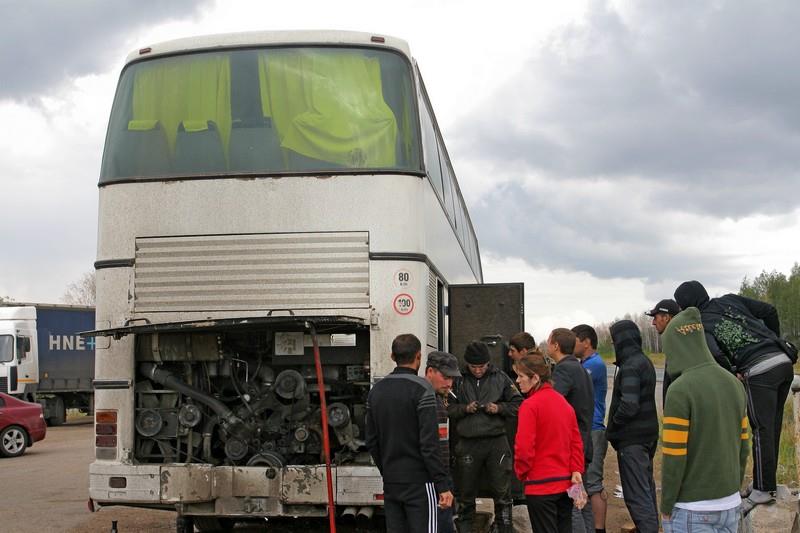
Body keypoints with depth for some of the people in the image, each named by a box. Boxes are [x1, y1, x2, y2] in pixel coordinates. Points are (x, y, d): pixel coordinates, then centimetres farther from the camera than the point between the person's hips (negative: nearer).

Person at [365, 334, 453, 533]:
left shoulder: (376, 391, 9)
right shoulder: (421, 389, -12)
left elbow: (371, 442, 12)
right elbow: (429, 443, -17)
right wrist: (443, 485, -14)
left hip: (390, 483, 6)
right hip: (419, 481, -6)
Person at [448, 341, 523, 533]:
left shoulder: (500, 378, 3)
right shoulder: (459, 380, 3)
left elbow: (518, 404, 5)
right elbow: (449, 409, 4)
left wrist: (499, 408, -11)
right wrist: (465, 409, -13)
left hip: (496, 443, 0)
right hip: (468, 443, 0)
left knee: (501, 492, 4)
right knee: (466, 493, 10)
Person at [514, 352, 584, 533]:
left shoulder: (530, 405, -15)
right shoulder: (563, 402, 9)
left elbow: (524, 447, -18)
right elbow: (576, 441, 7)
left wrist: (521, 472, -3)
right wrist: (576, 470, 3)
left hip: (541, 485, -7)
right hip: (566, 482, 7)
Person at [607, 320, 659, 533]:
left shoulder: (630, 367, -19)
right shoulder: (645, 362, 11)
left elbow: (629, 405, -29)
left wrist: (612, 427, -12)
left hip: (632, 438, -10)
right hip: (647, 435, 10)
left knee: (636, 495, -6)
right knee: (646, 489, 21)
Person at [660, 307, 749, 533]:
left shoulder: (680, 390, -16)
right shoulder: (734, 384, 6)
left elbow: (674, 457, -16)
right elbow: (743, 447, 12)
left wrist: (666, 507, -6)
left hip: (691, 510, -7)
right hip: (730, 505, 7)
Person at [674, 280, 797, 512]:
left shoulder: (700, 325, 1)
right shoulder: (730, 301, 17)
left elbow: (714, 354, -16)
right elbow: (769, 311, 13)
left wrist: (732, 375, 0)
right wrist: (775, 342, 22)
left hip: (758, 371, -6)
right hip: (784, 361, 6)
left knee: (762, 431, 0)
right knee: (772, 428, 14)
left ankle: (763, 489, 3)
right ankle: (768, 483, 23)